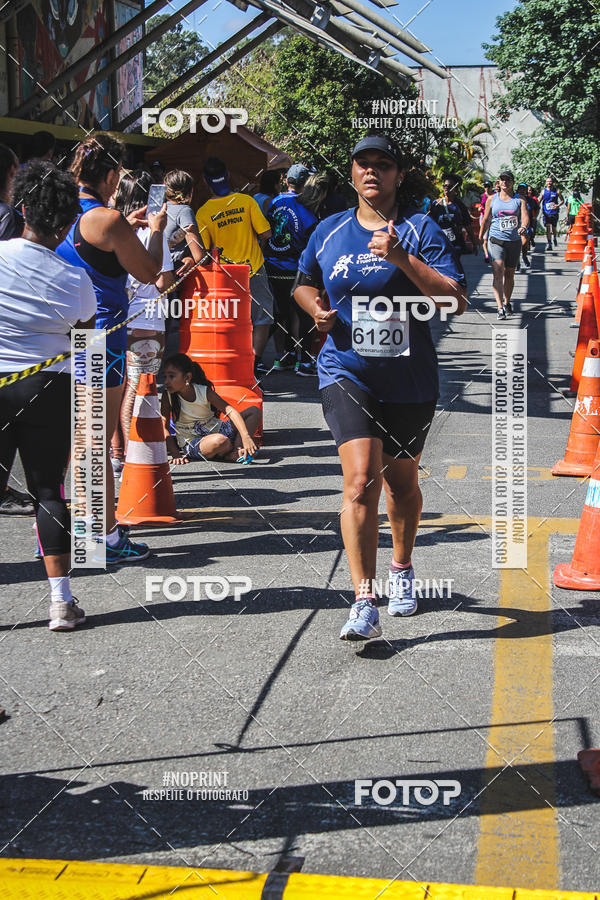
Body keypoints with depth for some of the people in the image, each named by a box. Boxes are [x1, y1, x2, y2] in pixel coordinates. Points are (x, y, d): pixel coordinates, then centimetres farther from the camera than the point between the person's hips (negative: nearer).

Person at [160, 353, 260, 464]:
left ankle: (235, 453, -24)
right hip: (192, 443, -4)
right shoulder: (168, 397, -10)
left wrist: (246, 437, -32)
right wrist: (176, 454, -18)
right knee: (220, 441, -39)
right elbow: (164, 427, -8)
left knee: (254, 411, -10)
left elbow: (230, 411, -19)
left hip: (217, 430, 4)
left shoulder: (204, 391, -10)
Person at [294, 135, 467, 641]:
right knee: (361, 481, -17)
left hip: (410, 380, 0)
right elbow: (304, 283, 24)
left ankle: (402, 570, 43)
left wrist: (402, 258, -24)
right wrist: (316, 307, 2)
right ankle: (364, 603, -17)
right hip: (347, 374, 0)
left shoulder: (420, 230, -4)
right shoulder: (329, 232, 6)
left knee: (401, 482, 16)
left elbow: (456, 301, -14)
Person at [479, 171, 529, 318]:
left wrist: (523, 227, -30)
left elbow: (525, 216, -8)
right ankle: (500, 307, -23)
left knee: (509, 274, 11)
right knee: (498, 272, -17)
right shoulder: (492, 199, 7)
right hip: (496, 240, -1)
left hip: (514, 241, 1)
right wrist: (479, 238, 12)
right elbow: (486, 220, 13)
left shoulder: (519, 200, 4)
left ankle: (507, 303, 31)